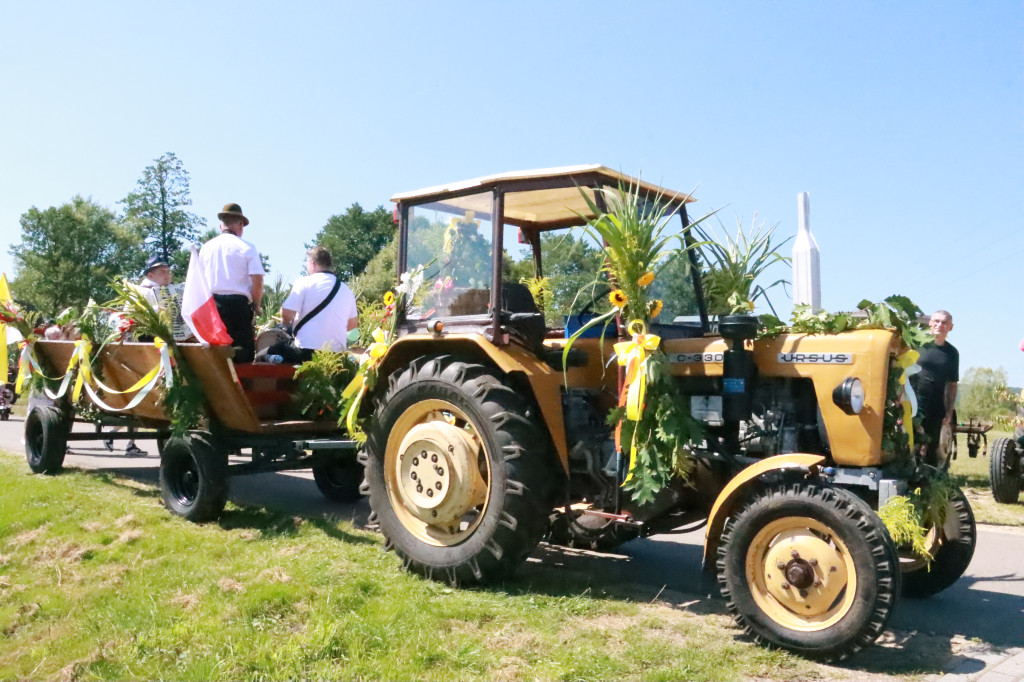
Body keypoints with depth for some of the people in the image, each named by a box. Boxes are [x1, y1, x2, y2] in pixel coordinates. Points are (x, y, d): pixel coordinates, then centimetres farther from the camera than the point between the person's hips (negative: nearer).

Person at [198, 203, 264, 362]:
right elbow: (257, 282, -8)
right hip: (238, 304, -4)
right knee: (243, 352, -2)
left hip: (211, 303, 4)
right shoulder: (247, 248, -2)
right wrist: (256, 306, 6)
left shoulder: (206, 248, 12)